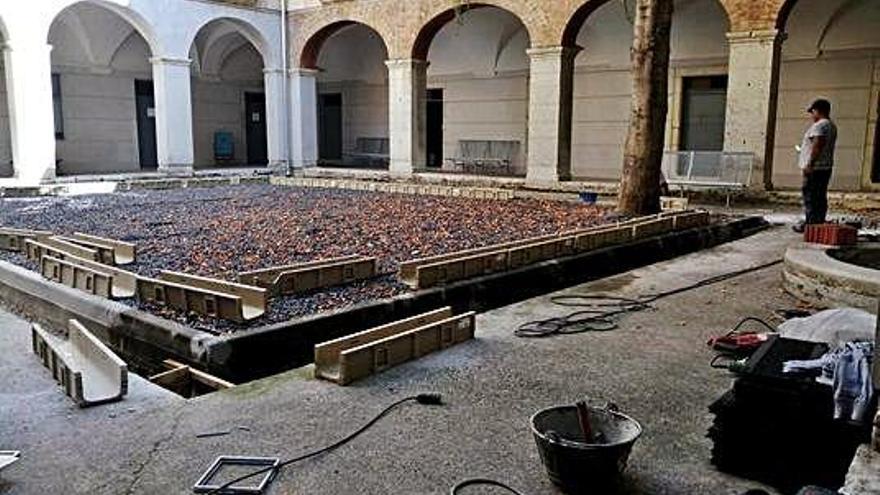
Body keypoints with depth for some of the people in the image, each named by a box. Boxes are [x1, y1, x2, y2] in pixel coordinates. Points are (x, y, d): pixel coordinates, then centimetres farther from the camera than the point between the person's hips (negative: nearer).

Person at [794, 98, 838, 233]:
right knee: (820, 196, 12)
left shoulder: (819, 125, -14)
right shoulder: (832, 126, 19)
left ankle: (810, 223, -7)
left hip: (815, 167, -10)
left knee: (810, 196, -7)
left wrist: (810, 163, -23)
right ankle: (820, 222, 15)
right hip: (826, 166, 10)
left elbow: (818, 146, -22)